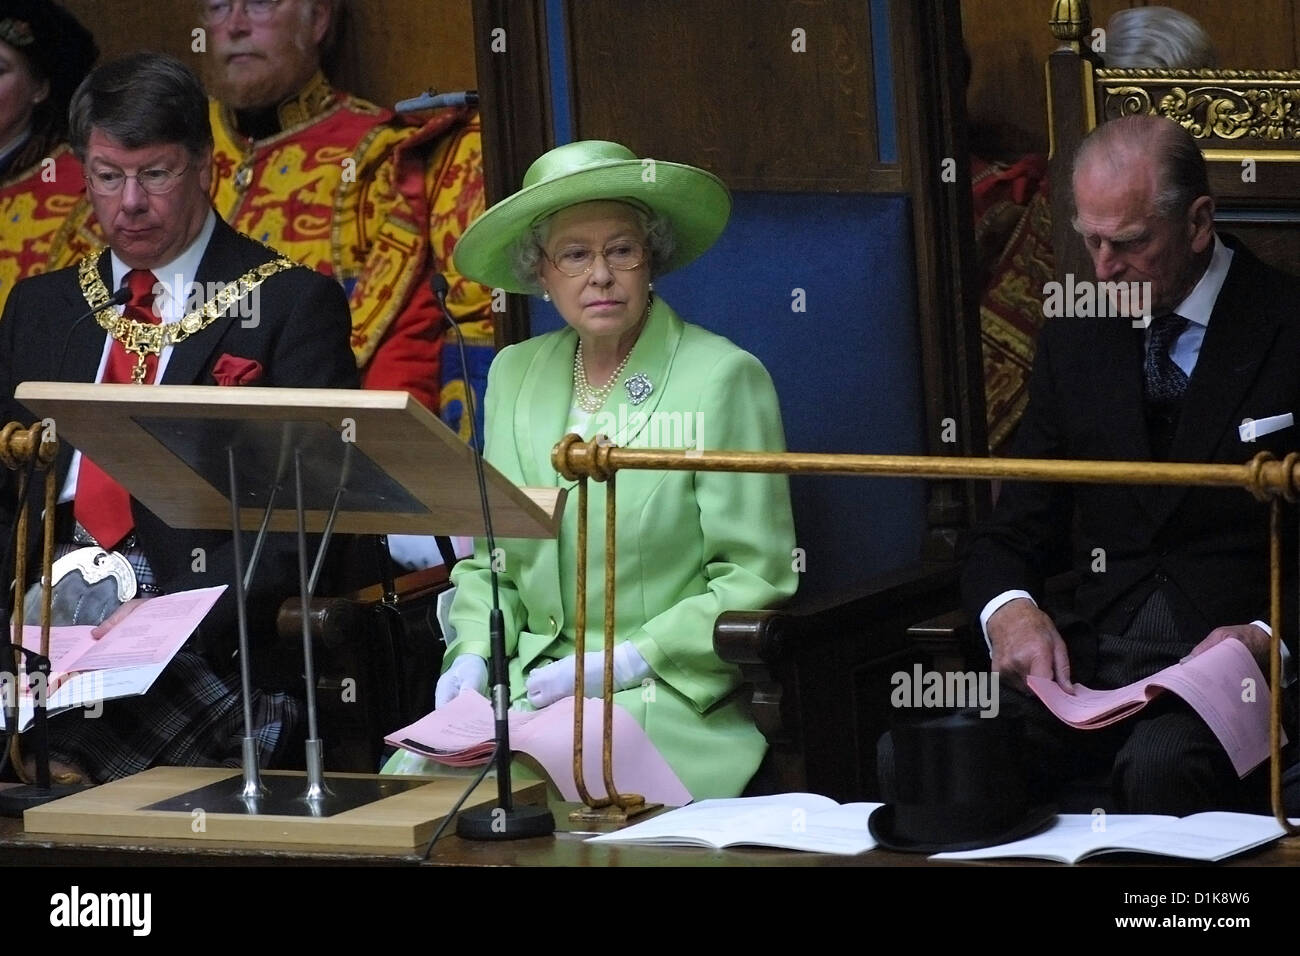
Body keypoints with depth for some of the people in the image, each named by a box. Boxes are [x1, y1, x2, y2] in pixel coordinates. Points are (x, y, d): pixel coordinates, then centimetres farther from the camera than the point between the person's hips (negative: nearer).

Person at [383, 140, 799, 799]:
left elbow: (756, 578, -6)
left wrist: (626, 663, -14)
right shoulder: (514, 374, 14)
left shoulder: (725, 379, -4)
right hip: (525, 683, 5)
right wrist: (473, 656, 1)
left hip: (668, 696, -5)